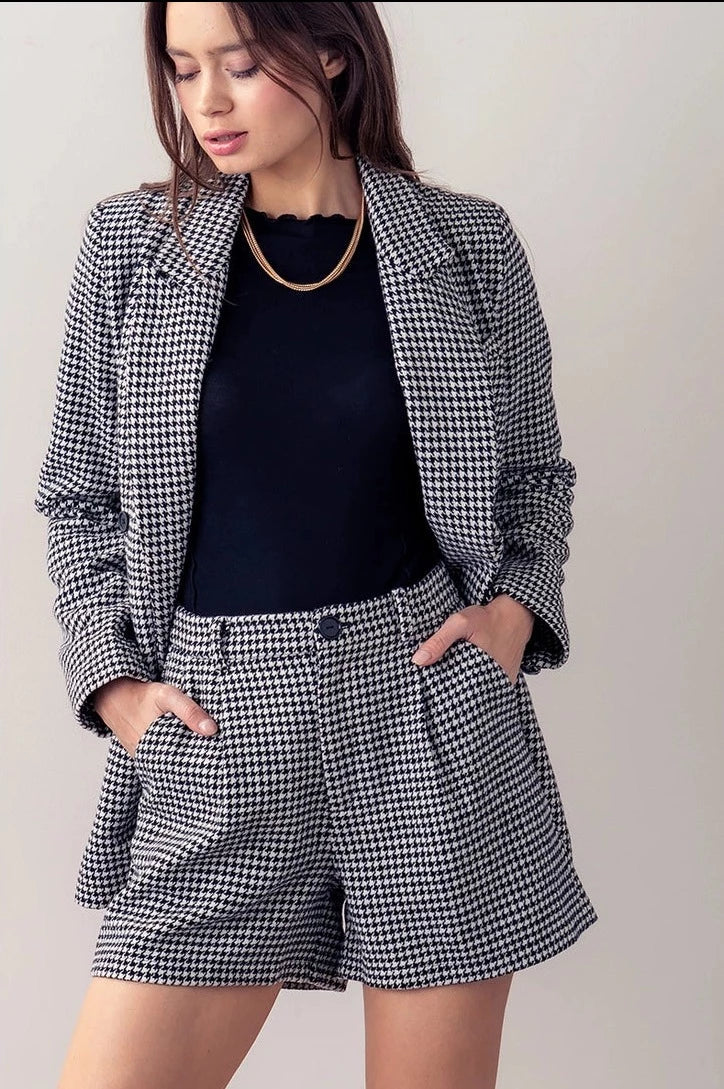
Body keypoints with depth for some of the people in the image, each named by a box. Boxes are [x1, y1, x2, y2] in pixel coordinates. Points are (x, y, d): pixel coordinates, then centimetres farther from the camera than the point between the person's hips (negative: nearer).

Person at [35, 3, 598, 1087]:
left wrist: (516, 605, -3)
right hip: (220, 727, 1)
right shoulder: (131, 242, 4)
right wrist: (114, 679, -1)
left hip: (432, 714, 0)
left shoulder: (470, 242, 3)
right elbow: (78, 496, 10)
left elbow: (534, 473, 14)